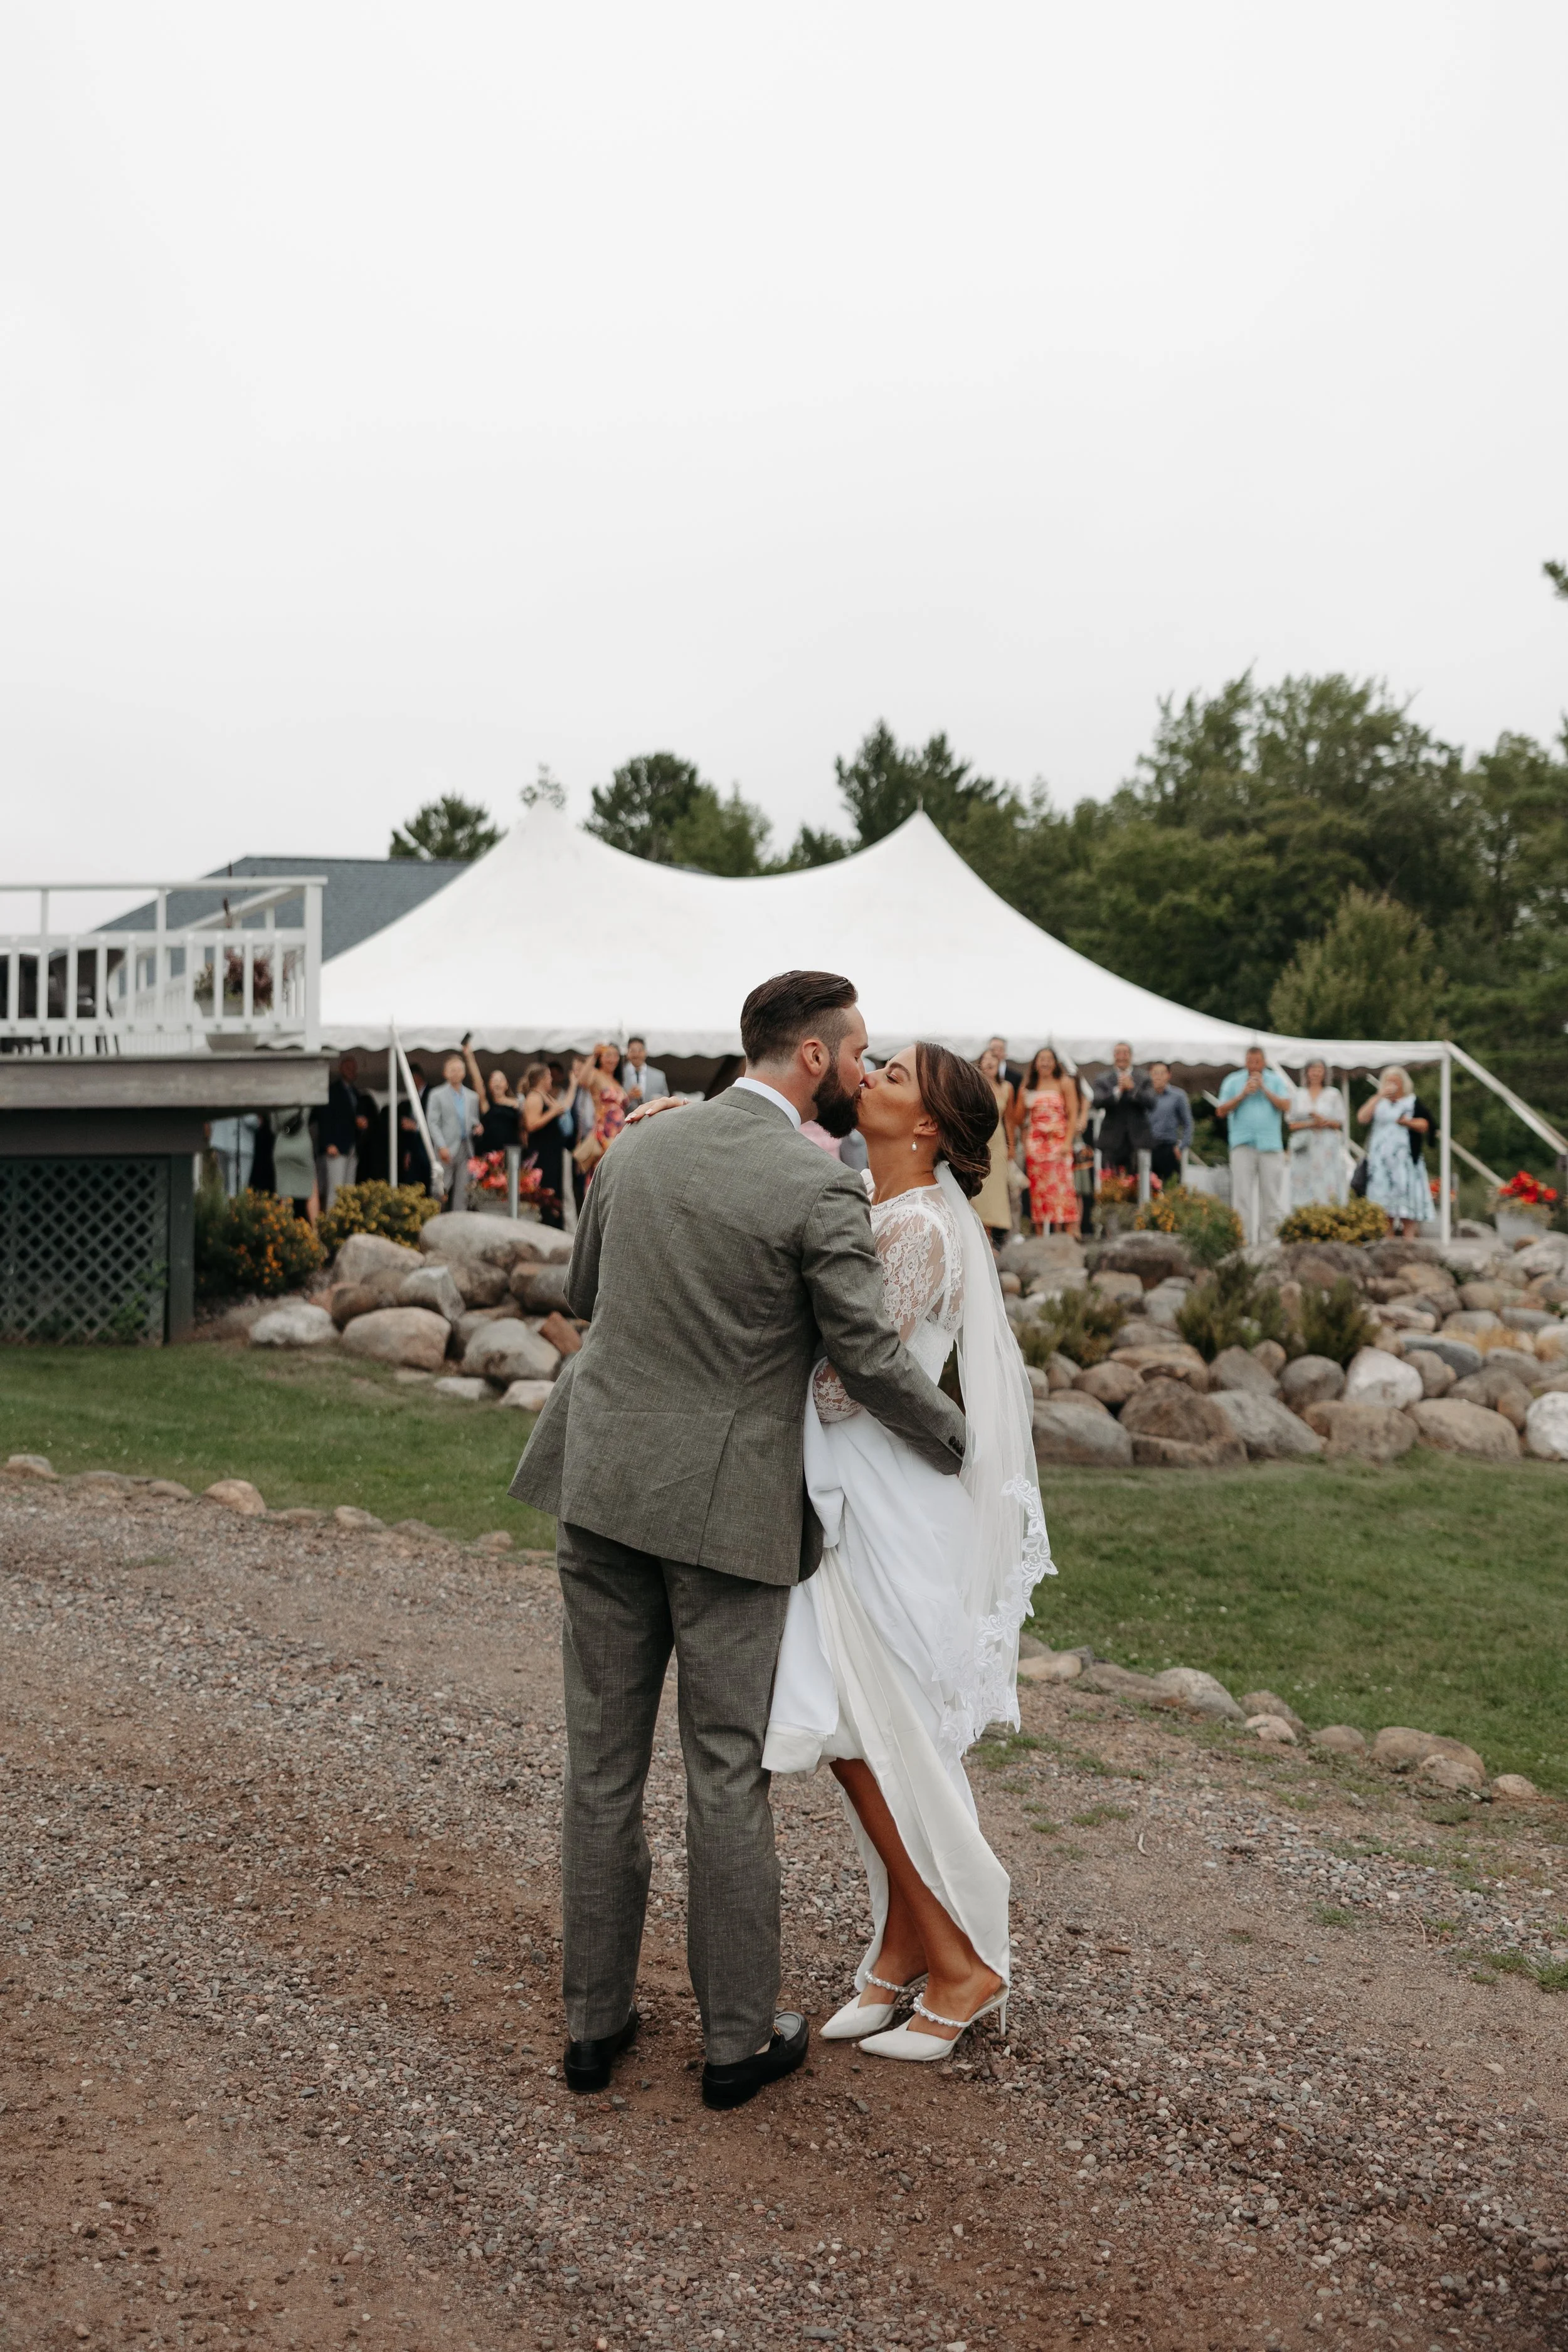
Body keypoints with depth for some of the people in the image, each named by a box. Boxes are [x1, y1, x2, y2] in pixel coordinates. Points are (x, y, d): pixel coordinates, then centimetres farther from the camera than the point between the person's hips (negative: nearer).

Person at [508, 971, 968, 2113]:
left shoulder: (640, 1143, 5)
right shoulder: (818, 1190, -13)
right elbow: (873, 1361, -10)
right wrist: (959, 1444, 7)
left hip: (604, 1485, 5)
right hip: (726, 1506, -5)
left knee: (603, 1761, 12)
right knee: (728, 1774, 6)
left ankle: (597, 2018, 22)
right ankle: (740, 2038, 17)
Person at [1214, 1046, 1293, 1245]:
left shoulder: (1276, 1081, 10)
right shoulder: (1234, 1081, 10)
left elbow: (1286, 1106, -3)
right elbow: (1221, 1111, 4)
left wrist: (1264, 1089, -8)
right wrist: (1243, 1094, -5)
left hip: (1270, 1144, 1)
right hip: (1243, 1144, -1)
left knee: (1271, 1195, 0)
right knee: (1242, 1194, -6)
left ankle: (1268, 1238, 5)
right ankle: (1243, 1239, -6)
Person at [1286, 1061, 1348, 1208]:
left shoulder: (1333, 1095, 11)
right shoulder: (1298, 1096, 13)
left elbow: (1340, 1123, 6)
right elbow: (1291, 1124, 6)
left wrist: (1324, 1121, -13)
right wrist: (1309, 1124, -10)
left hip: (1327, 1149, -1)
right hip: (1304, 1147, 1)